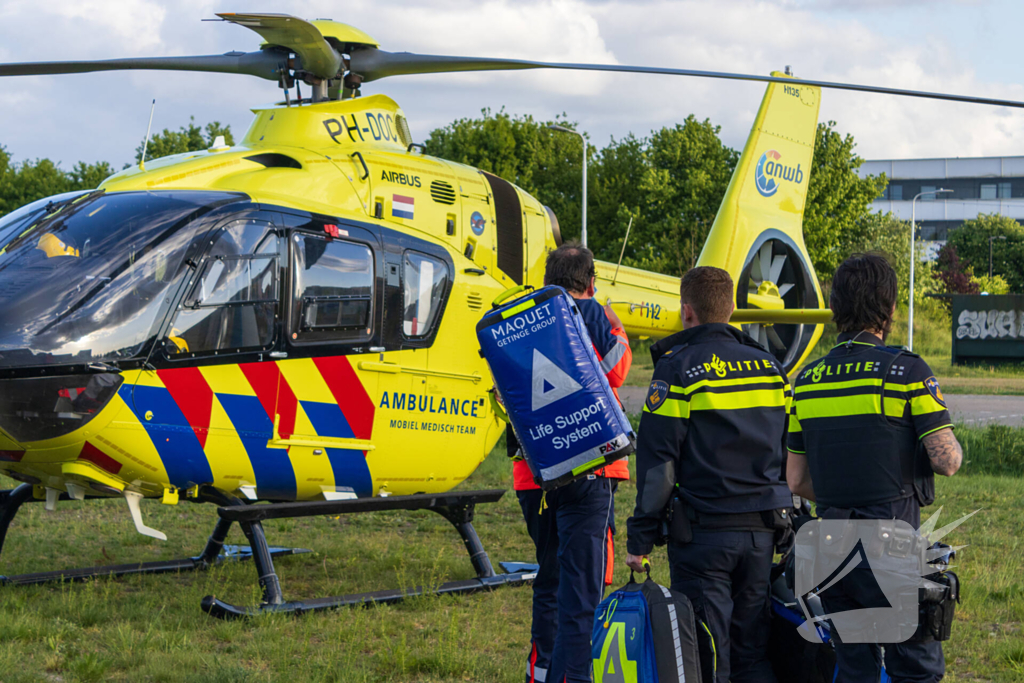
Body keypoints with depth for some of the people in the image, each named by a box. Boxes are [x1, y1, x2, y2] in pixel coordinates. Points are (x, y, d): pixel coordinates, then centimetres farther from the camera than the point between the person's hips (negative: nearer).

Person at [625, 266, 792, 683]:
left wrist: (640, 539, -5)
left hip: (703, 533, -5)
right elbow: (790, 455, 16)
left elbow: (657, 464, -10)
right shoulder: (769, 367, 11)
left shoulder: (679, 369, -8)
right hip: (761, 532, 5)